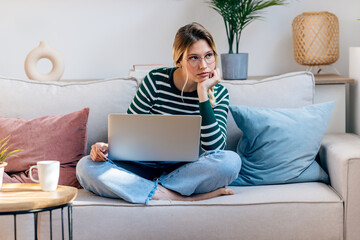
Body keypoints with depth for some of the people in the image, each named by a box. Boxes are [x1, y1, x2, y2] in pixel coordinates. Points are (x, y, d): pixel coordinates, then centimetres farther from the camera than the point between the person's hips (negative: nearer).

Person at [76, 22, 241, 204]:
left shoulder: (219, 93, -2)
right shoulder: (156, 81, -6)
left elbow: (214, 149, -16)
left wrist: (203, 93, -19)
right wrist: (108, 147, -20)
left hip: (186, 170, -1)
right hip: (146, 167, 1)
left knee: (231, 160, -32)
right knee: (86, 167, -26)